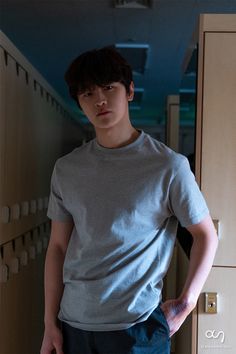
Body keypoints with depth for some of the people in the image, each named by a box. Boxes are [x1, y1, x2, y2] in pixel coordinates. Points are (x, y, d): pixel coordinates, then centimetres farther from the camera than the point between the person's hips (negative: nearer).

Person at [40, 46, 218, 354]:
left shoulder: (168, 166, -9)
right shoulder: (66, 169, 1)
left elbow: (206, 235, -1)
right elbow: (58, 247, 6)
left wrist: (186, 304, -5)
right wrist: (50, 322, 5)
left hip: (137, 326, -3)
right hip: (73, 323, 3)